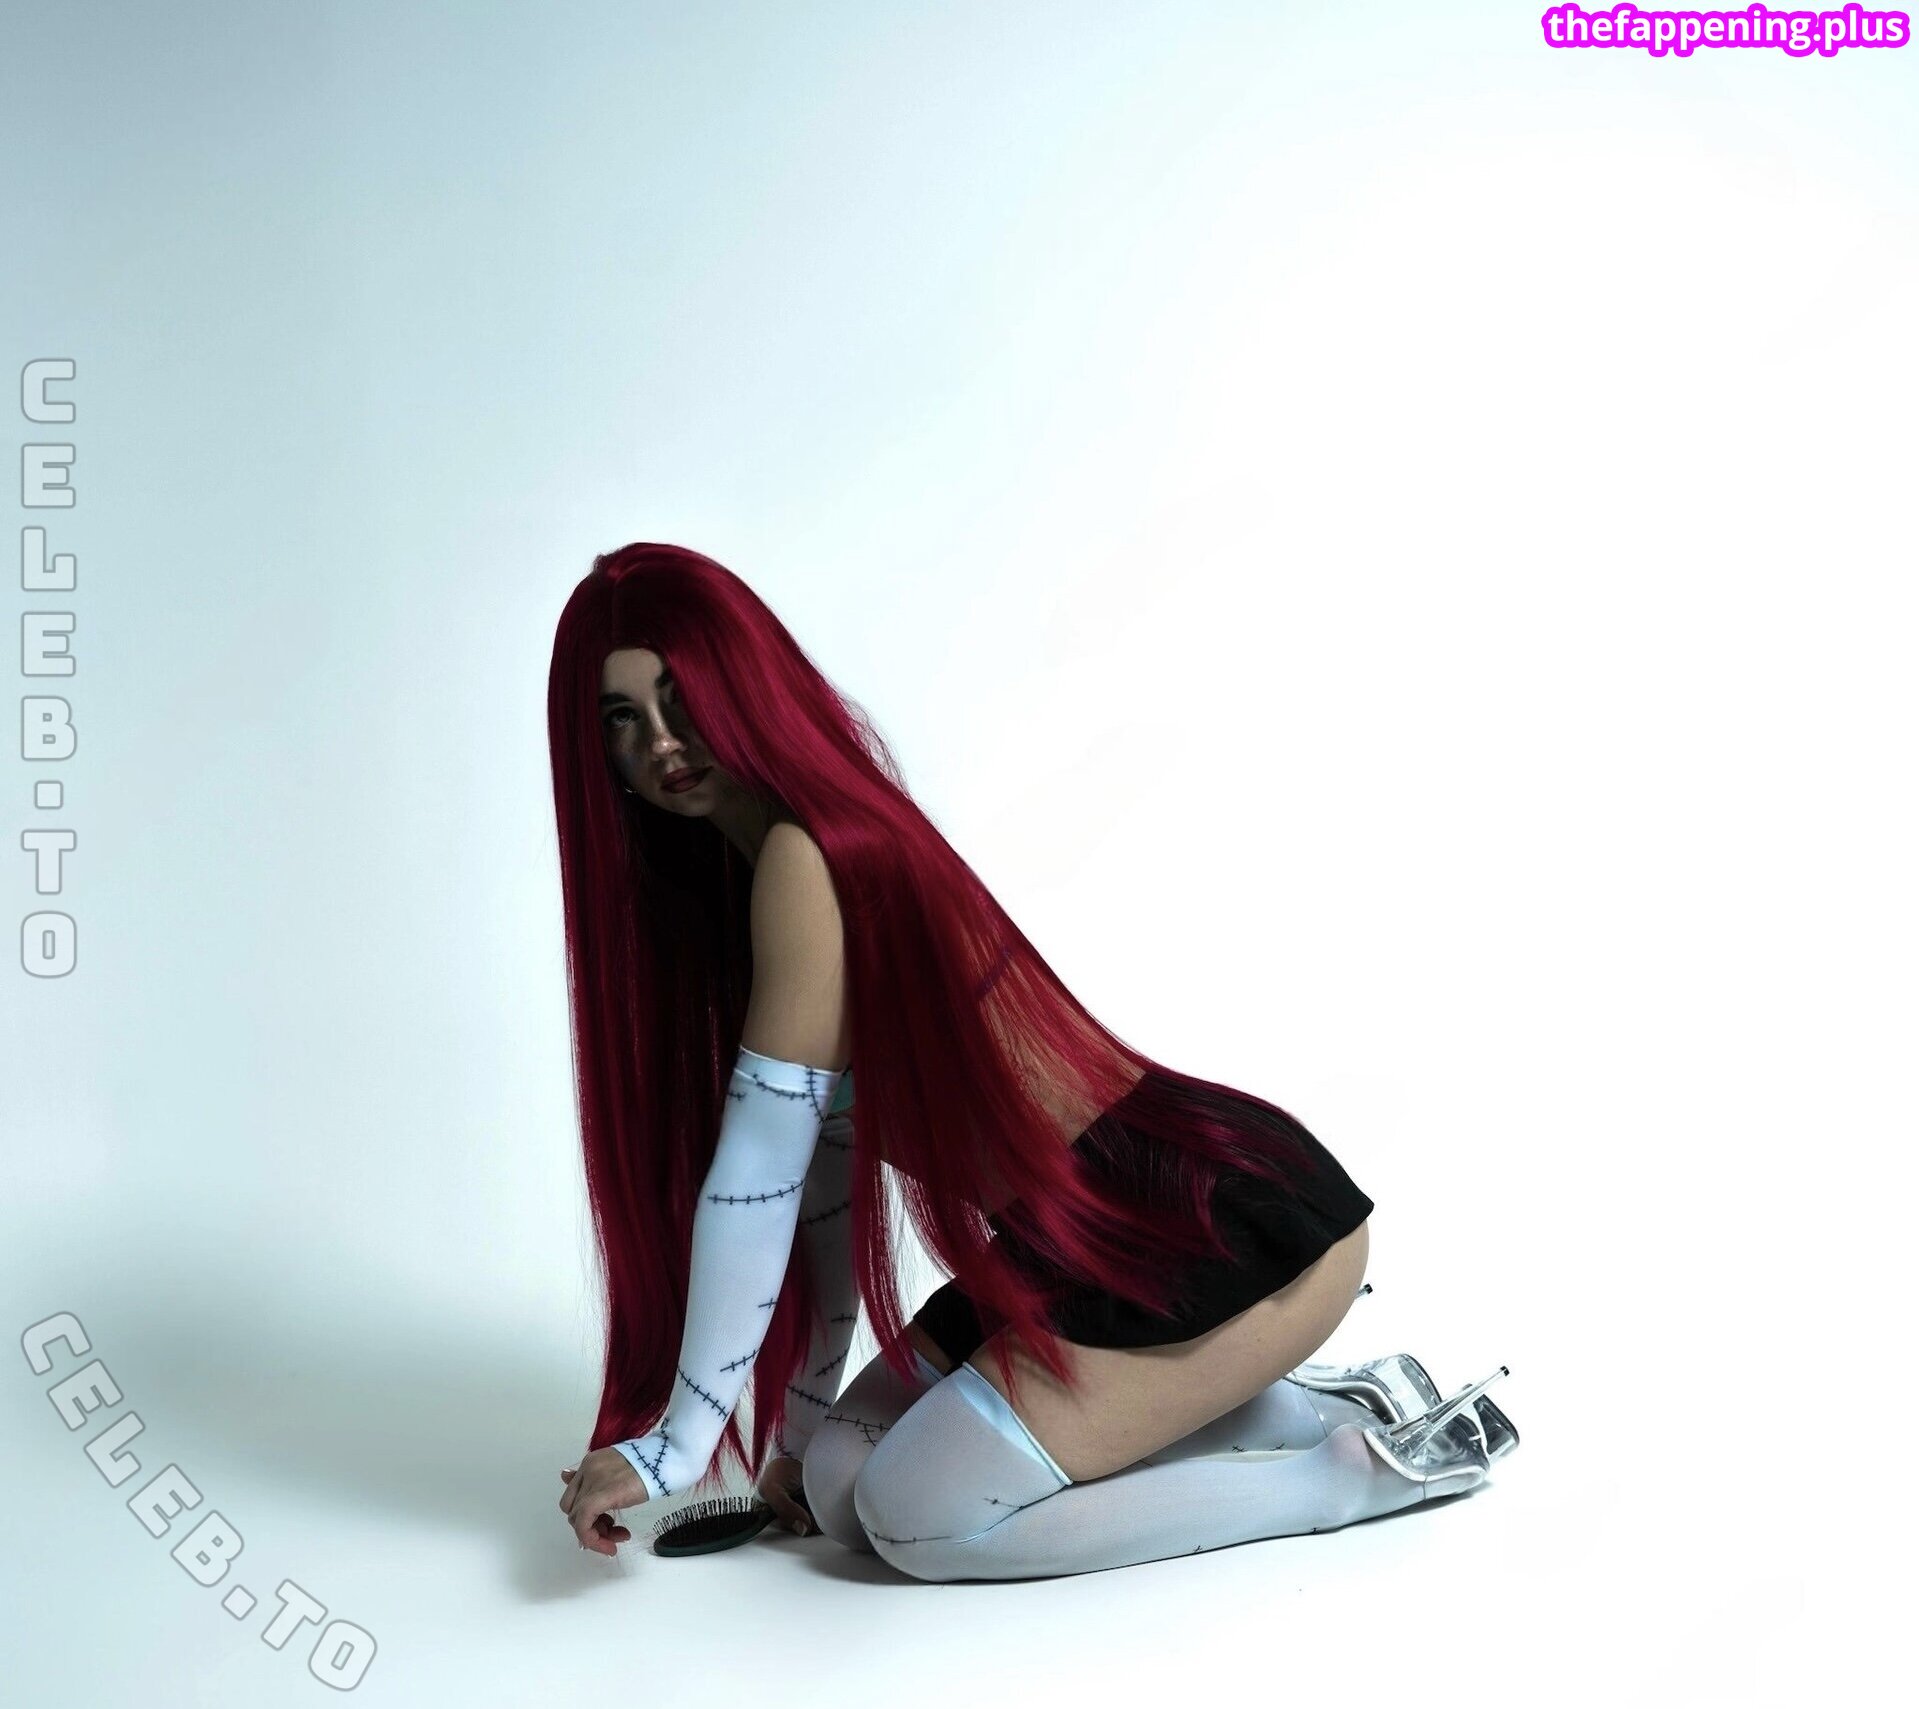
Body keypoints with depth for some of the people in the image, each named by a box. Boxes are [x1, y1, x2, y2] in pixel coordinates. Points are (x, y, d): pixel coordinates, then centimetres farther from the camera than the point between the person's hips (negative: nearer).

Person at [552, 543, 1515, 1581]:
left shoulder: (808, 859, -19)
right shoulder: (723, 885, 11)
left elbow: (755, 1182, -18)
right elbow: (822, 1171, 12)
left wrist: (680, 1444, -9)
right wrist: (801, 1423, 13)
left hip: (1229, 1220, -9)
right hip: (1089, 1244, 9)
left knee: (916, 1515, -12)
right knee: (839, 1483, 5)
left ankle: (1370, 1460, -1)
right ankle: (1275, 1400, 14)